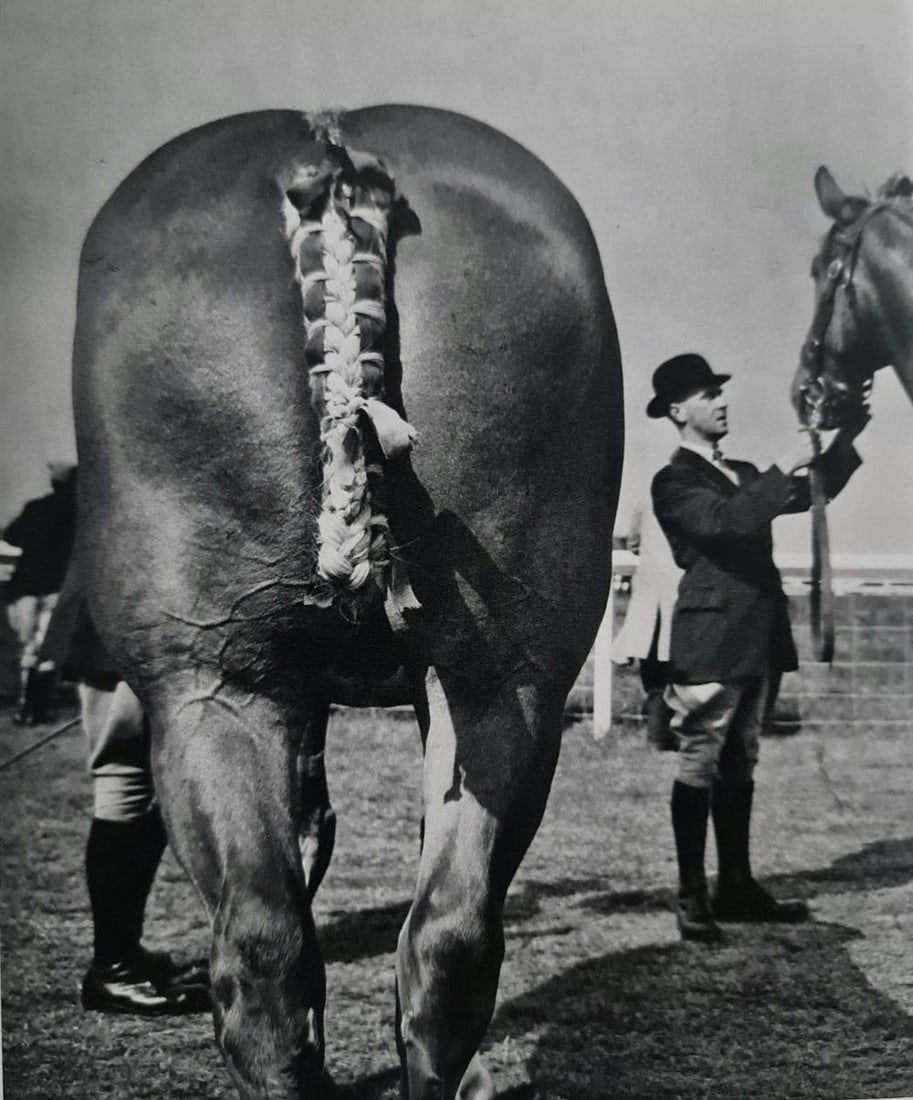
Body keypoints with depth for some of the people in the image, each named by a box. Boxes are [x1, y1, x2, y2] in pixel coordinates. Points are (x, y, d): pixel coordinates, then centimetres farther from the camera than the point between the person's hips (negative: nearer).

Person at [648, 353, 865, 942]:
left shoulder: (743, 474, 20)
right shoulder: (675, 481, -5)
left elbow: (814, 493, 18)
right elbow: (727, 521, -22)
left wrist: (848, 436, 8)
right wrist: (785, 467, -18)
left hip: (757, 639, 8)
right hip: (712, 638, -8)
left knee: (739, 765, 12)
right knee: (700, 767, -5)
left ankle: (737, 886, 19)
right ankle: (693, 896, -1)